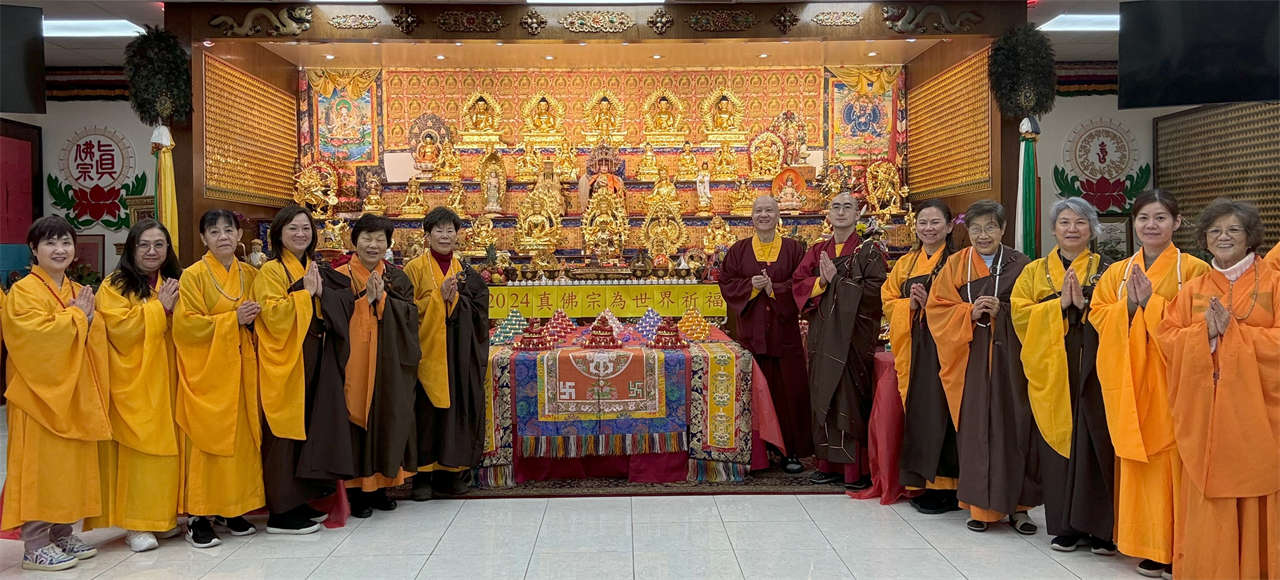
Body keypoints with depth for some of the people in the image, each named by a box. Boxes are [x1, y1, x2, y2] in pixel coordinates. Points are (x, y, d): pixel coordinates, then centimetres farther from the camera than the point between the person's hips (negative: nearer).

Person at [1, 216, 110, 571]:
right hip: (40, 390, -7)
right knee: (40, 466, -3)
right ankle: (34, 545, 4)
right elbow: (38, 334, -22)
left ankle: (62, 534, 20)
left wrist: (88, 317, -10)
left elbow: (97, 337, 9)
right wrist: (76, 316, -11)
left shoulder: (79, 292, 14)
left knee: (71, 464, 10)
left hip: (75, 391, 7)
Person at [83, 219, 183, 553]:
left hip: (167, 379, 4)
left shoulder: (175, 284, 14)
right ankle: (135, 524, 3)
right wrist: (158, 307, -12)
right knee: (137, 448, -5)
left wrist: (175, 308, -9)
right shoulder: (114, 287, 1)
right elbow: (121, 328, -13)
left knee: (168, 445, 4)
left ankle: (165, 515, 16)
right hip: (133, 383, -4)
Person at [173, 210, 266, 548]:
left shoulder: (250, 275, 11)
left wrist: (253, 319, -5)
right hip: (206, 371, -4)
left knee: (240, 438, 5)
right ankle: (198, 517, 5)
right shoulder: (192, 276, -3)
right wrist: (232, 320, -16)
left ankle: (233, 509, 16)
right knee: (205, 441, -4)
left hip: (241, 370, 4)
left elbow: (263, 317, 18)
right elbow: (185, 325, -11)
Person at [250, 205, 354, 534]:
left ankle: (298, 502, 20)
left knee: (311, 429, 9)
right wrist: (304, 292, -15)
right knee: (285, 434, -4)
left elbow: (331, 316, 14)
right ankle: (280, 513, 4)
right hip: (284, 362, -7)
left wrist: (321, 293, -4)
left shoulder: (313, 269, 16)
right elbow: (273, 317, -18)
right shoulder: (271, 272, -6)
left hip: (315, 360, 7)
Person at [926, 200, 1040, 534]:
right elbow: (937, 309, 4)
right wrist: (970, 312, -11)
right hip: (971, 360, 1)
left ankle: (1016, 505, 11)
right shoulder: (955, 266, 9)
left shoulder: (1020, 265, 6)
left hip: (1010, 358, 0)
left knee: (1013, 426, -1)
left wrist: (1001, 312, -11)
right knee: (976, 428, -1)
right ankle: (981, 506, 10)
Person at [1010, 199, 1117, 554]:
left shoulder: (1106, 269, 8)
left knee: (1096, 442, -3)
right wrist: (1060, 304, -12)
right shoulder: (1035, 272, 11)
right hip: (1051, 370, 1)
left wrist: (1085, 304, -17)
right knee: (1058, 444, 2)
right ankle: (1065, 525, 12)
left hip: (1094, 371, -1)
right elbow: (1020, 313, -1)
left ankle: (1101, 526, 8)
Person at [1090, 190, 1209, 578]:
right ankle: (1149, 546, 14)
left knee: (1175, 458, -4)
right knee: (1139, 461, 4)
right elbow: (1097, 316, 6)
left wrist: (1152, 302, -16)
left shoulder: (1194, 269, -1)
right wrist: (1129, 305, -10)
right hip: (1130, 380, 4)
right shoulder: (1117, 273, 12)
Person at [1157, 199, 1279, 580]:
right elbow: (1167, 336, 4)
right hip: (1204, 410, 2)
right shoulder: (1193, 289, 11)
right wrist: (1205, 331, -13)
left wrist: (1234, 331, -15)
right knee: (1206, 500, 3)